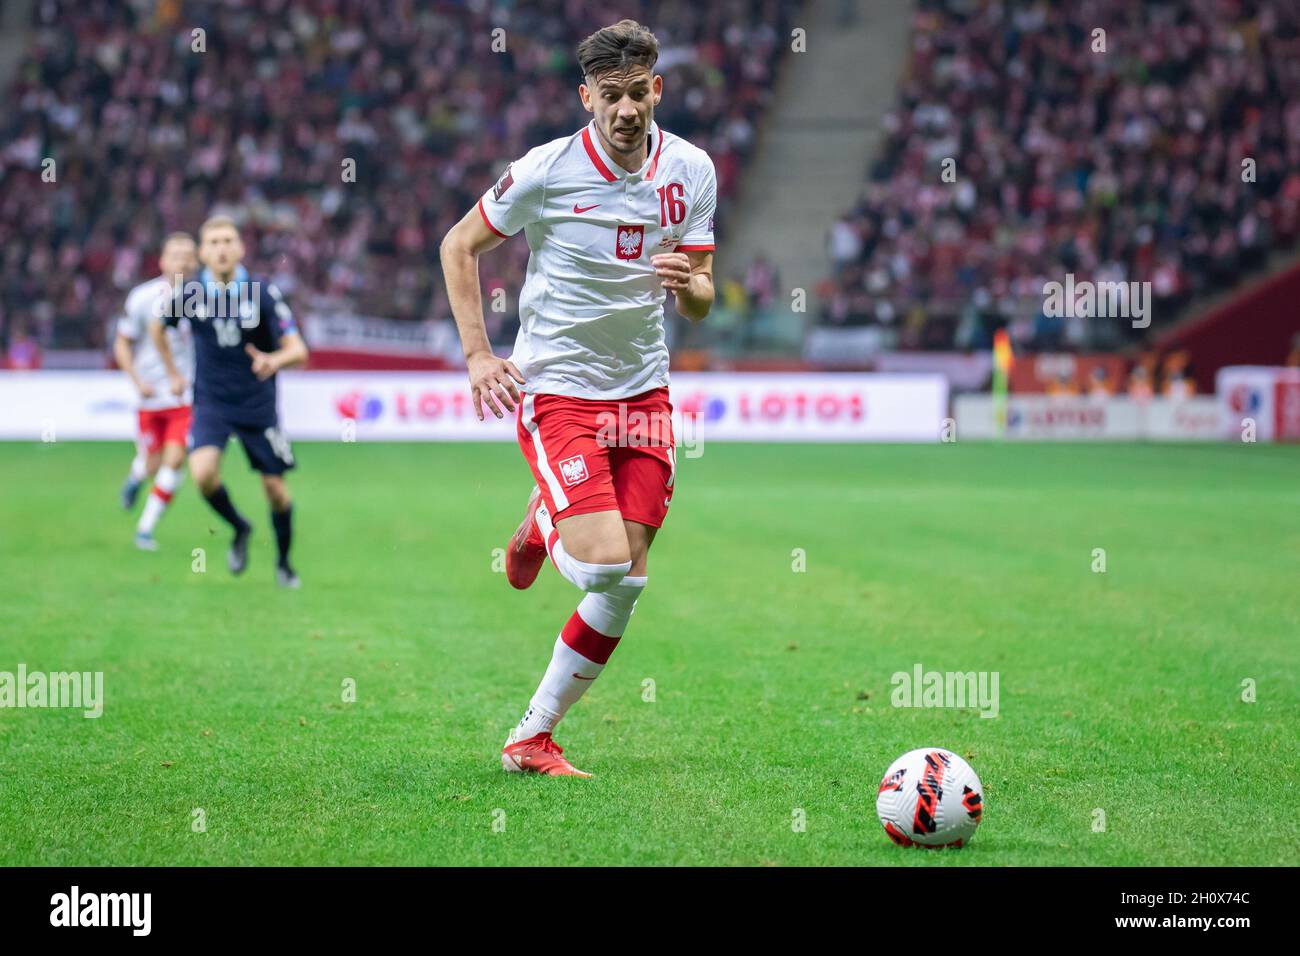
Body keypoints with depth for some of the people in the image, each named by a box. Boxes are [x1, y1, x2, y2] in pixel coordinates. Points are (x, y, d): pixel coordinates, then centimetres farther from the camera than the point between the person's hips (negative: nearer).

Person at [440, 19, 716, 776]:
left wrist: (688, 284, -18)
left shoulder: (692, 171, 0)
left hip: (643, 391, 5)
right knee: (604, 565, -20)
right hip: (556, 387, -5)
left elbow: (701, 303, 6)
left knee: (628, 586, 0)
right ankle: (543, 529, 17)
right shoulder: (545, 172, -12)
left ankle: (532, 738, 12)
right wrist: (478, 355, -8)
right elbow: (460, 246, 1)